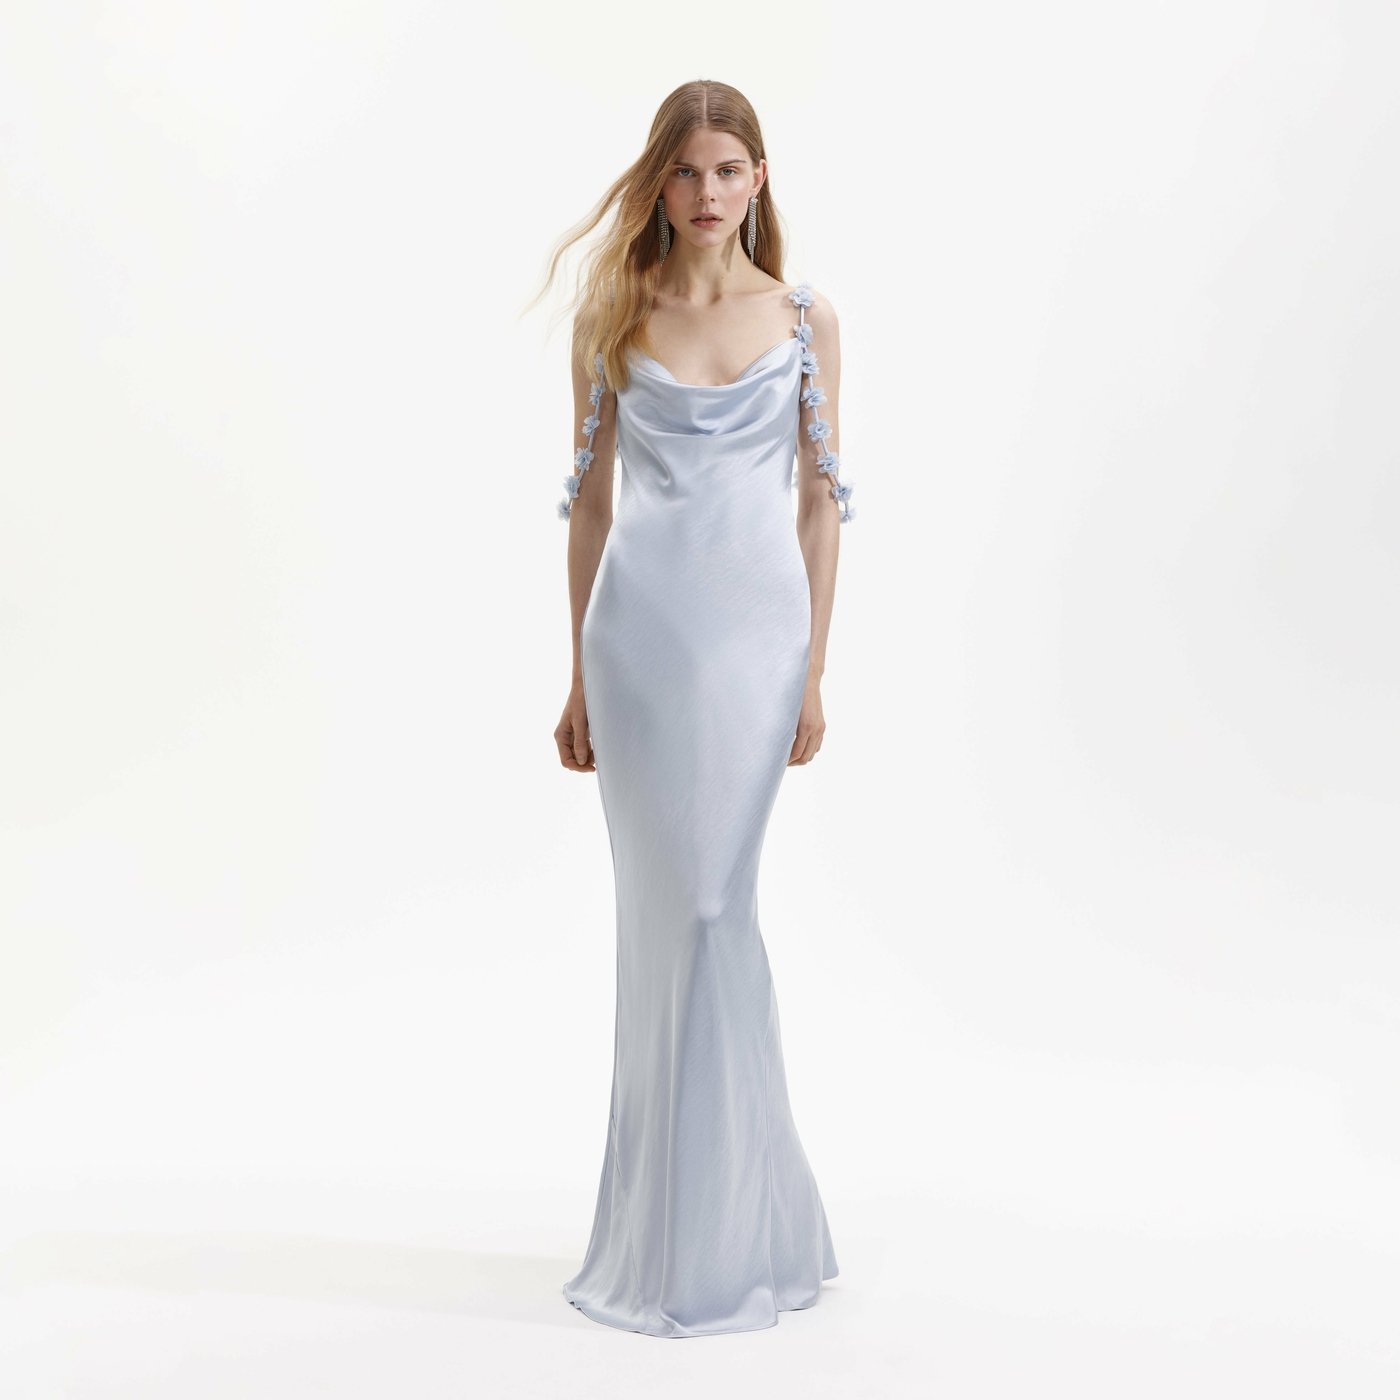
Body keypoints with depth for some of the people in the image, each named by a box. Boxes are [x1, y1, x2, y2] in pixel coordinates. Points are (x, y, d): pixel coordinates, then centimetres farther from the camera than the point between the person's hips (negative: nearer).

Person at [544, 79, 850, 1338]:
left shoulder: (806, 321, 5)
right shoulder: (610, 318, 6)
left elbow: (822, 498, 5)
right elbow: (590, 496, 8)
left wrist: (815, 668, 0)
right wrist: (579, 676, 6)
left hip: (757, 627, -1)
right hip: (640, 624, 1)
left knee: (709, 906, -2)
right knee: (668, 909, 4)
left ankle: (722, 1231, 14)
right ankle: (671, 1229, 19)